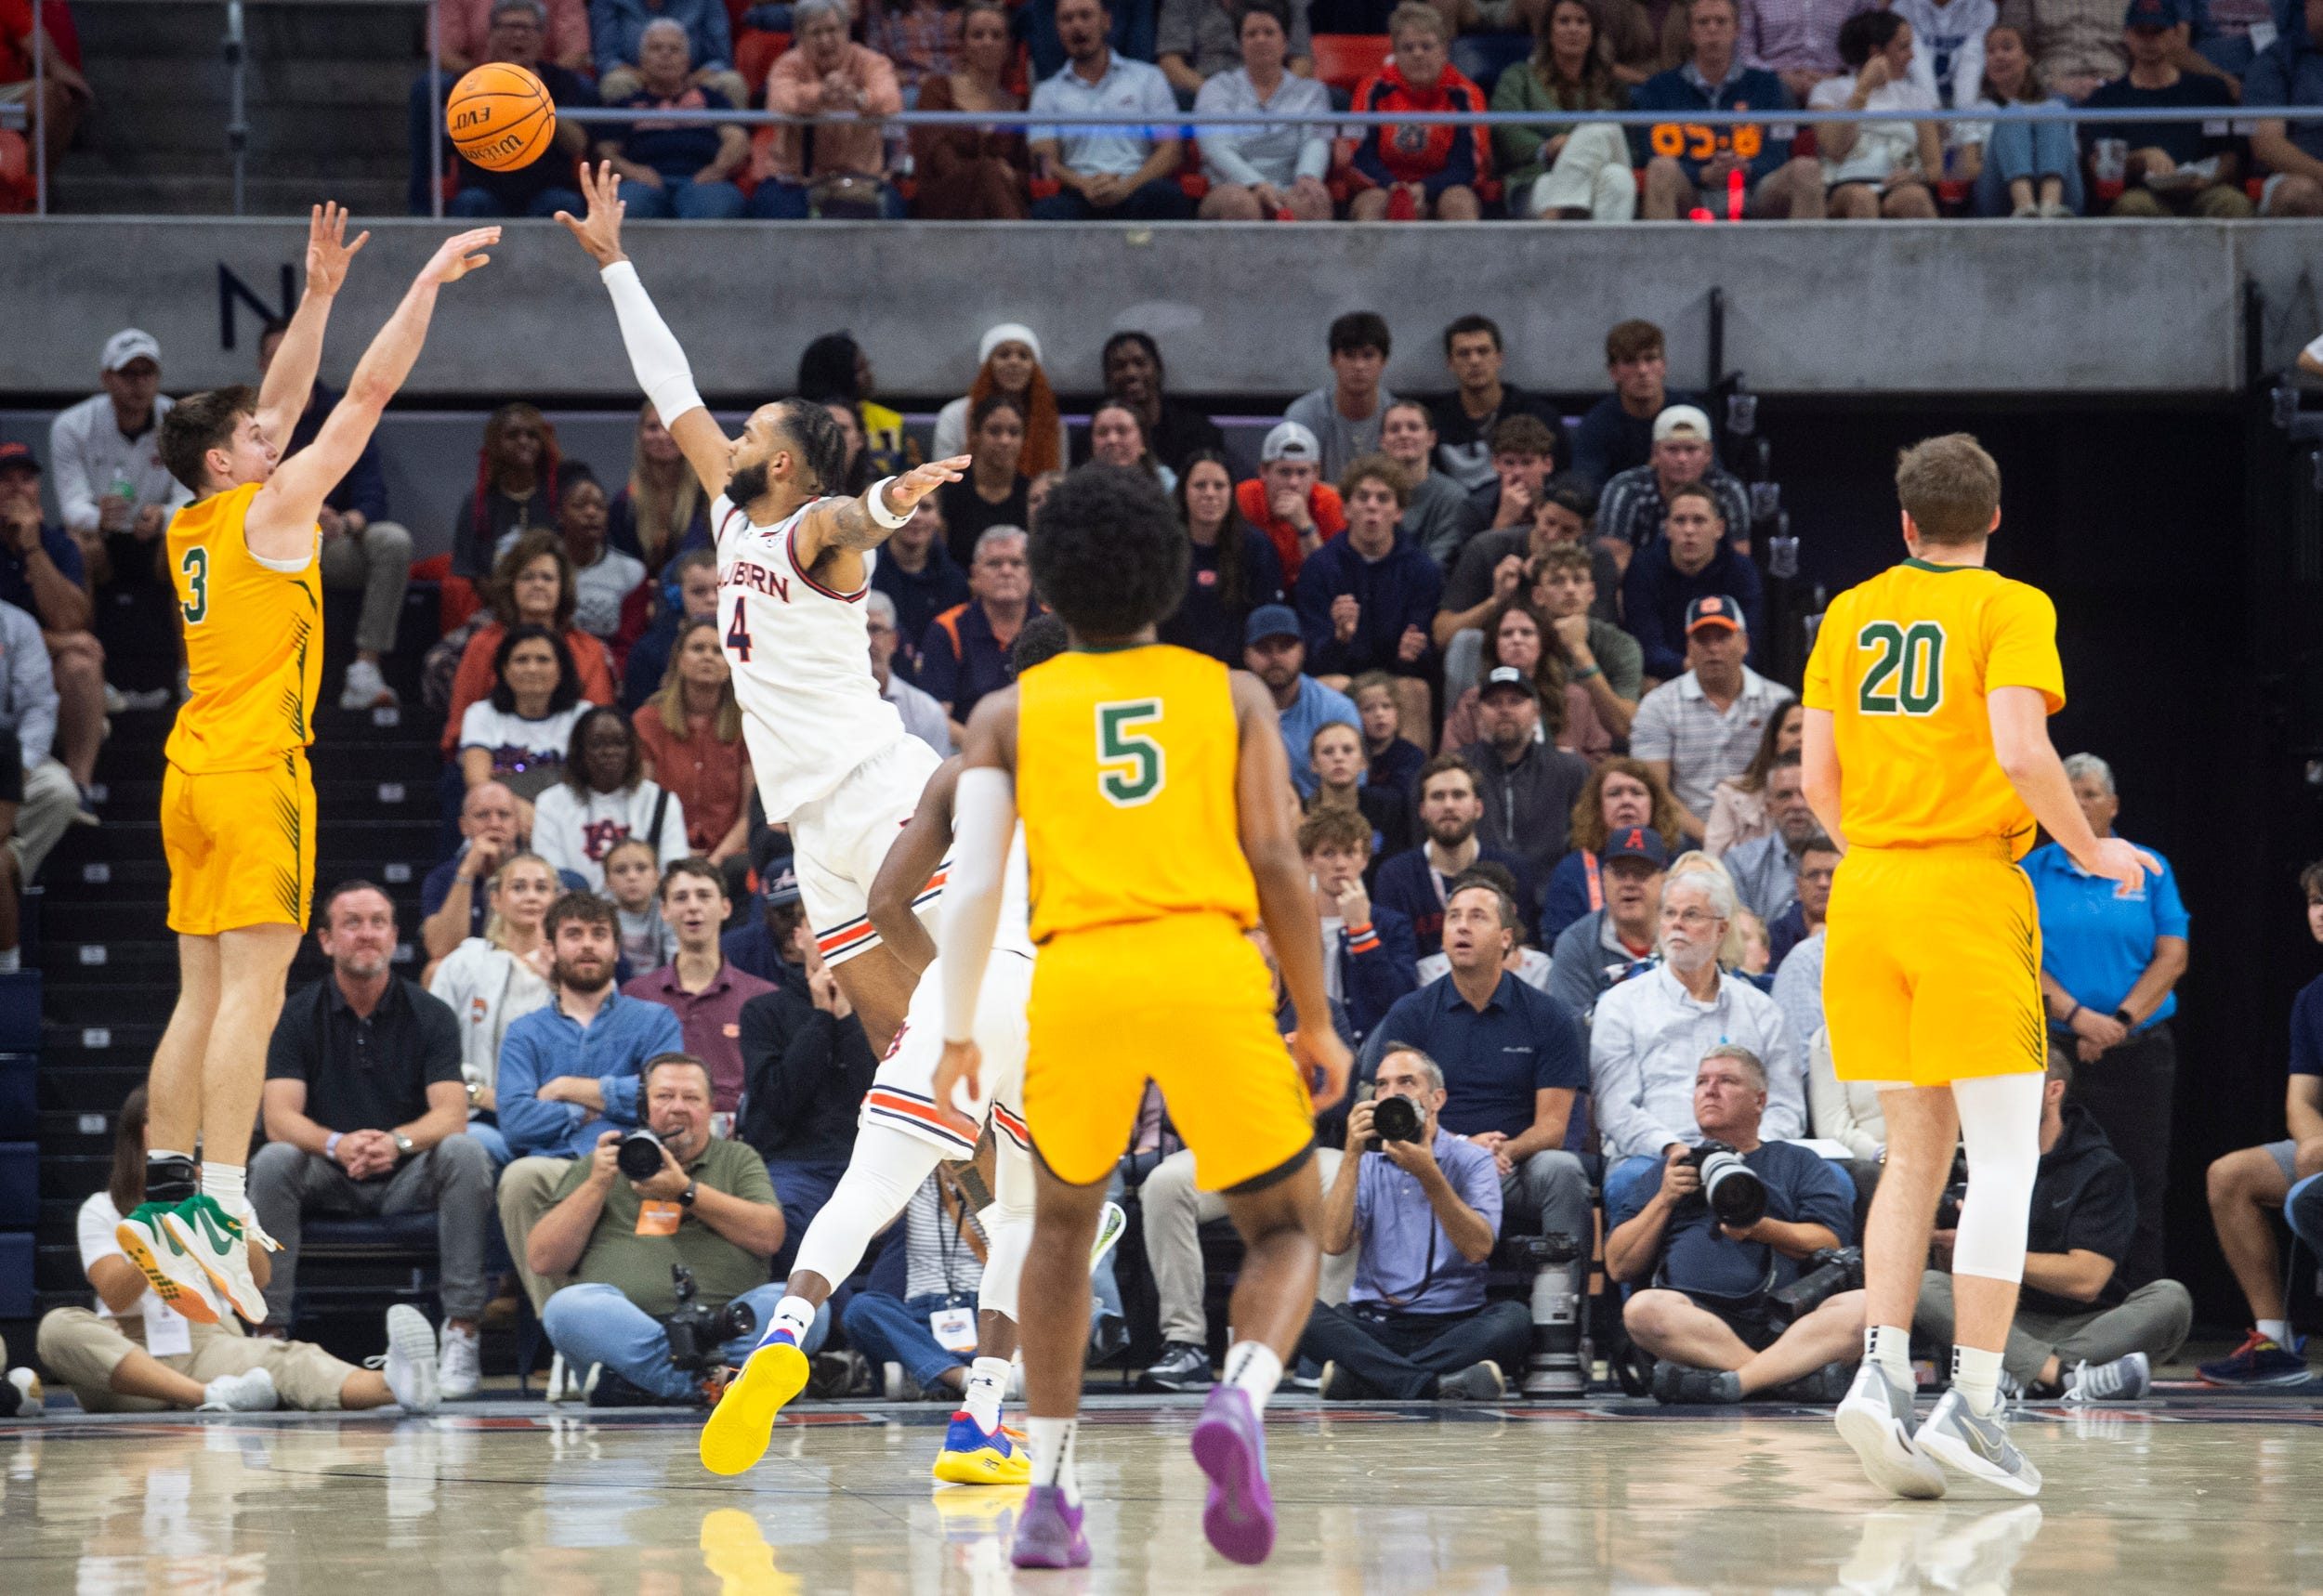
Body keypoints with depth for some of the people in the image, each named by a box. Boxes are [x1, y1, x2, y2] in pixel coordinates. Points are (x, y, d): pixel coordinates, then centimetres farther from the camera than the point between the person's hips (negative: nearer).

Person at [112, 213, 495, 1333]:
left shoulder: (191, 527, 14)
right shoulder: (269, 509, -6)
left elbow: (279, 407, 24)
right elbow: (369, 395, -5)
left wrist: (318, 294, 24)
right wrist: (428, 284, 1)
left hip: (194, 776, 9)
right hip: (254, 774, -9)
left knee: (203, 996, 10)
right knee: (251, 989, -13)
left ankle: (165, 1200, 7)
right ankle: (218, 1210, -21)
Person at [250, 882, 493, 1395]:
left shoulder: (430, 1014, -1)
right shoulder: (299, 1015, -1)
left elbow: (451, 1114, -13)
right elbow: (279, 1117, -12)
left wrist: (397, 1141, -35)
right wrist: (339, 1145, -34)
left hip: (409, 1179, 0)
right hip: (329, 1180, 0)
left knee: (466, 1153, -29)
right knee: (273, 1161, -30)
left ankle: (461, 1334, -28)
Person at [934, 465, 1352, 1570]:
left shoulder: (1010, 713, 16)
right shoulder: (1234, 697, 16)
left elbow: (972, 879, 5)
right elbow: (1277, 866, 5)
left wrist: (958, 1035, 15)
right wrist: (1317, 1022, 14)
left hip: (1077, 982, 1)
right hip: (1212, 978, -1)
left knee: (1064, 1221, 27)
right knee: (1286, 1236, 14)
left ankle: (1048, 1493, 15)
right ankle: (1237, 1406, -20)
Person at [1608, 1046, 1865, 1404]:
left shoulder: (1798, 1163, 25)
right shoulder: (1668, 1170, 29)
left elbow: (1829, 1245, 8)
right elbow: (1618, 1267, 18)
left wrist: (1761, 1230, -7)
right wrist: (1663, 1200, 7)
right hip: (1694, 1318, 0)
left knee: (1863, 1306, -30)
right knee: (1644, 1308, -35)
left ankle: (1735, 1381, -44)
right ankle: (1792, 1379, -38)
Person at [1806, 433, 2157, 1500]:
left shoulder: (1851, 613, 11)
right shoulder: (2009, 610, -4)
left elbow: (1818, 777, 11)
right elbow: (2020, 751, -17)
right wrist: (2090, 852, -3)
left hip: (1866, 892, 5)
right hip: (1971, 891, -5)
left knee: (1916, 1152, 11)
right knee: (2003, 1161, -2)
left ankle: (1881, 1372, -4)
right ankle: (1971, 1403, -10)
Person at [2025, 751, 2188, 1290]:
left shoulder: (2149, 870, 8)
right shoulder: (2033, 872, 7)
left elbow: (2171, 957, 1)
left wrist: (2121, 1021, -11)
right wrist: (2077, 1015, -15)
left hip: (2140, 1050, 1)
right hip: (2053, 1052, 0)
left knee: (2142, 1186, -3)